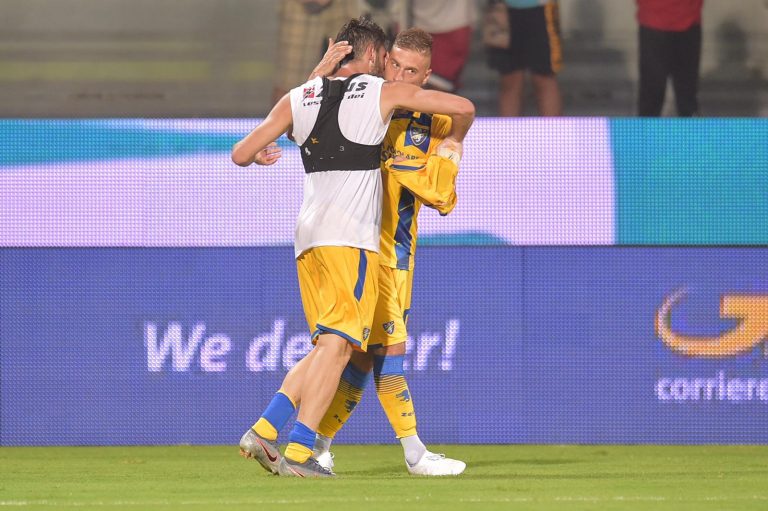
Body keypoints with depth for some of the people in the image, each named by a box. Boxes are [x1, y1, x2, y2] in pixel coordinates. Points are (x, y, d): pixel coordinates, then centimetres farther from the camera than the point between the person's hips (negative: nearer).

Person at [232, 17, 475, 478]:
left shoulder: (299, 98, 15)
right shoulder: (385, 93, 4)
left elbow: (241, 154, 15)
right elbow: (463, 107, 5)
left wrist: (259, 157, 39)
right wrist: (453, 141, 27)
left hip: (308, 233, 6)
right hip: (351, 238, -6)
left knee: (329, 346, 13)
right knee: (337, 344, -8)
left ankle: (264, 429, 1)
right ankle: (298, 452, -16)